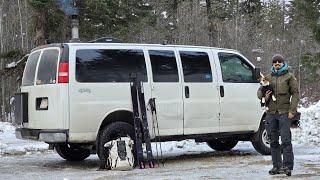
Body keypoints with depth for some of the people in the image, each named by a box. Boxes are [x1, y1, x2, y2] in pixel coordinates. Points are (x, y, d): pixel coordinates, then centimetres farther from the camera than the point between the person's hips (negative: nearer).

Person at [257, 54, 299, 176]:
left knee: (286, 140, -10)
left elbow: (295, 93, 0)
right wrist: (264, 96, -2)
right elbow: (260, 90, 22)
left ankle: (287, 166, -8)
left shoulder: (289, 77, 4)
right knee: (273, 141, 7)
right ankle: (276, 166, 14)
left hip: (284, 112, -4)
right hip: (271, 112, 4)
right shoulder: (268, 77, 15)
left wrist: (292, 110, -9)